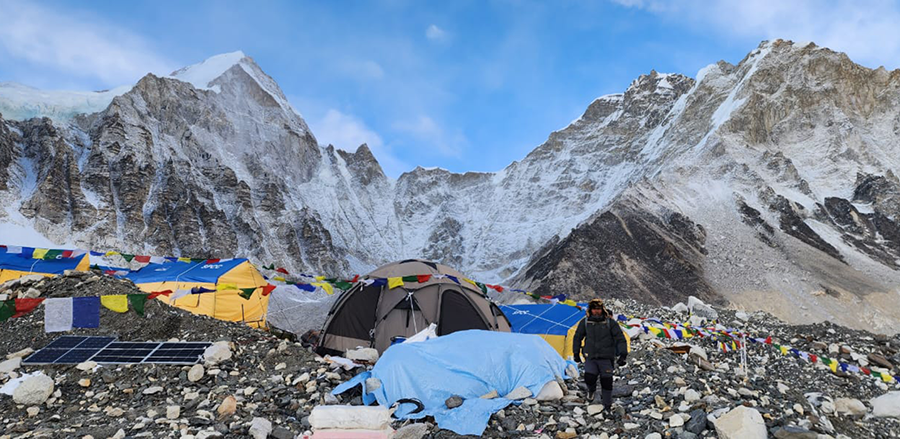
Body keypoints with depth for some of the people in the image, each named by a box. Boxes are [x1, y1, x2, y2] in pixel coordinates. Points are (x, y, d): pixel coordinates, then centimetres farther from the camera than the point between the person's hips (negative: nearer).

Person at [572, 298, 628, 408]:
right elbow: (577, 338, 13)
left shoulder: (610, 322, -5)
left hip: (606, 358, -1)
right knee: (589, 378, -16)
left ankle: (607, 405, 23)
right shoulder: (585, 322, 0)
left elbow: (620, 339, -3)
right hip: (590, 358, 1)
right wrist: (576, 353, 12)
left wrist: (622, 355, -12)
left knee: (606, 382, 2)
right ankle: (592, 390, 20)